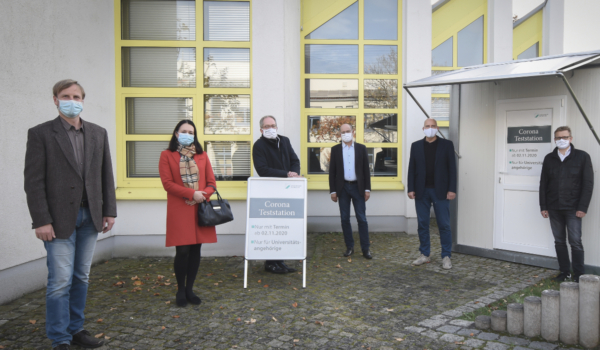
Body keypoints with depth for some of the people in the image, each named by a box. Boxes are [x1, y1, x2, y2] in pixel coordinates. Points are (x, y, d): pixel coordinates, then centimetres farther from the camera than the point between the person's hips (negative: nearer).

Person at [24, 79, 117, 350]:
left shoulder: (98, 133, 10)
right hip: (60, 218, -4)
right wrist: (41, 221, -12)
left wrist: (109, 211, 5)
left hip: (89, 216, 4)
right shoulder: (41, 133, -3)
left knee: (81, 277, 12)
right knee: (60, 281, -3)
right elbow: (34, 181, -7)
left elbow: (106, 175, 11)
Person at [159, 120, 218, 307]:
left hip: (200, 209, 3)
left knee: (196, 249, 6)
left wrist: (203, 194, -13)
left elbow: (211, 183, 9)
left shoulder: (202, 156, 13)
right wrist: (191, 193, -15)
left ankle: (189, 289, 20)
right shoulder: (167, 155, 5)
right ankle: (180, 291, 14)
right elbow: (167, 183, -6)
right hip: (179, 210, -3)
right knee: (182, 250, -4)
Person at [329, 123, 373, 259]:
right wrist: (332, 190, -1)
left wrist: (367, 189, -1)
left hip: (358, 187, -1)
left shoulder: (361, 148, 4)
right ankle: (349, 247, 15)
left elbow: (366, 170, 4)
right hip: (342, 187, 1)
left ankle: (365, 248, 5)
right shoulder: (335, 149, 5)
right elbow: (332, 171, 4)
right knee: (345, 219, 4)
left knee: (362, 218, -1)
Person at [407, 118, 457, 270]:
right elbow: (411, 169, 6)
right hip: (421, 191, 2)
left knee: (444, 225, 1)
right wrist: (411, 189, -2)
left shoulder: (447, 144, 2)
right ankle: (424, 254, 18)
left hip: (440, 191, -2)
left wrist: (452, 189, -8)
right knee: (422, 224, 8)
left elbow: (452, 168, -1)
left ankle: (446, 256, 10)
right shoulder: (416, 146, 8)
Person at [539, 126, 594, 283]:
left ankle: (579, 275, 8)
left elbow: (588, 183, -4)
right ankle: (564, 271, 20)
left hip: (573, 209, -3)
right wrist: (543, 206, 4)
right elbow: (543, 184, 9)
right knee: (559, 241, 9)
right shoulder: (549, 158, 8)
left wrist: (582, 207, -10)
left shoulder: (582, 157, -2)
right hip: (554, 209, 3)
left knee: (575, 242, -3)